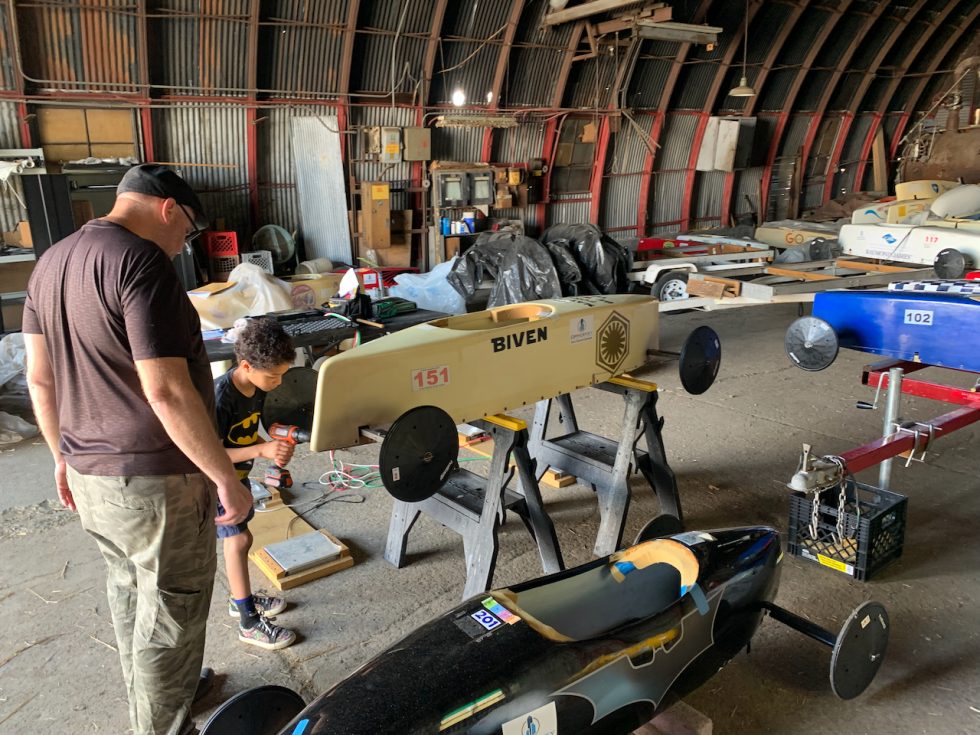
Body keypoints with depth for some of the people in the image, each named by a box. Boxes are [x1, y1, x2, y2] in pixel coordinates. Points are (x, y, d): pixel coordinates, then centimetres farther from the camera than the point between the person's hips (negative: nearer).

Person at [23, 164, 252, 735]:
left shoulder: (51, 262, 8)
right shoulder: (141, 260, -20)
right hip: (155, 483, -9)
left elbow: (40, 377, 13)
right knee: (170, 619, 8)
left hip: (89, 475, 9)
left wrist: (66, 455, 23)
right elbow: (167, 391, -26)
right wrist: (227, 478, -19)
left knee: (130, 597, 26)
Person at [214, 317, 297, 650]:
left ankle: (241, 598, 34)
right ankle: (249, 623, -1)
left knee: (238, 540, 16)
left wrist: (274, 448, -10)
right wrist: (262, 450, -36)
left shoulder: (256, 388, -5)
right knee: (239, 541, -8)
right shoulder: (220, 397, -31)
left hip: (237, 476, 8)